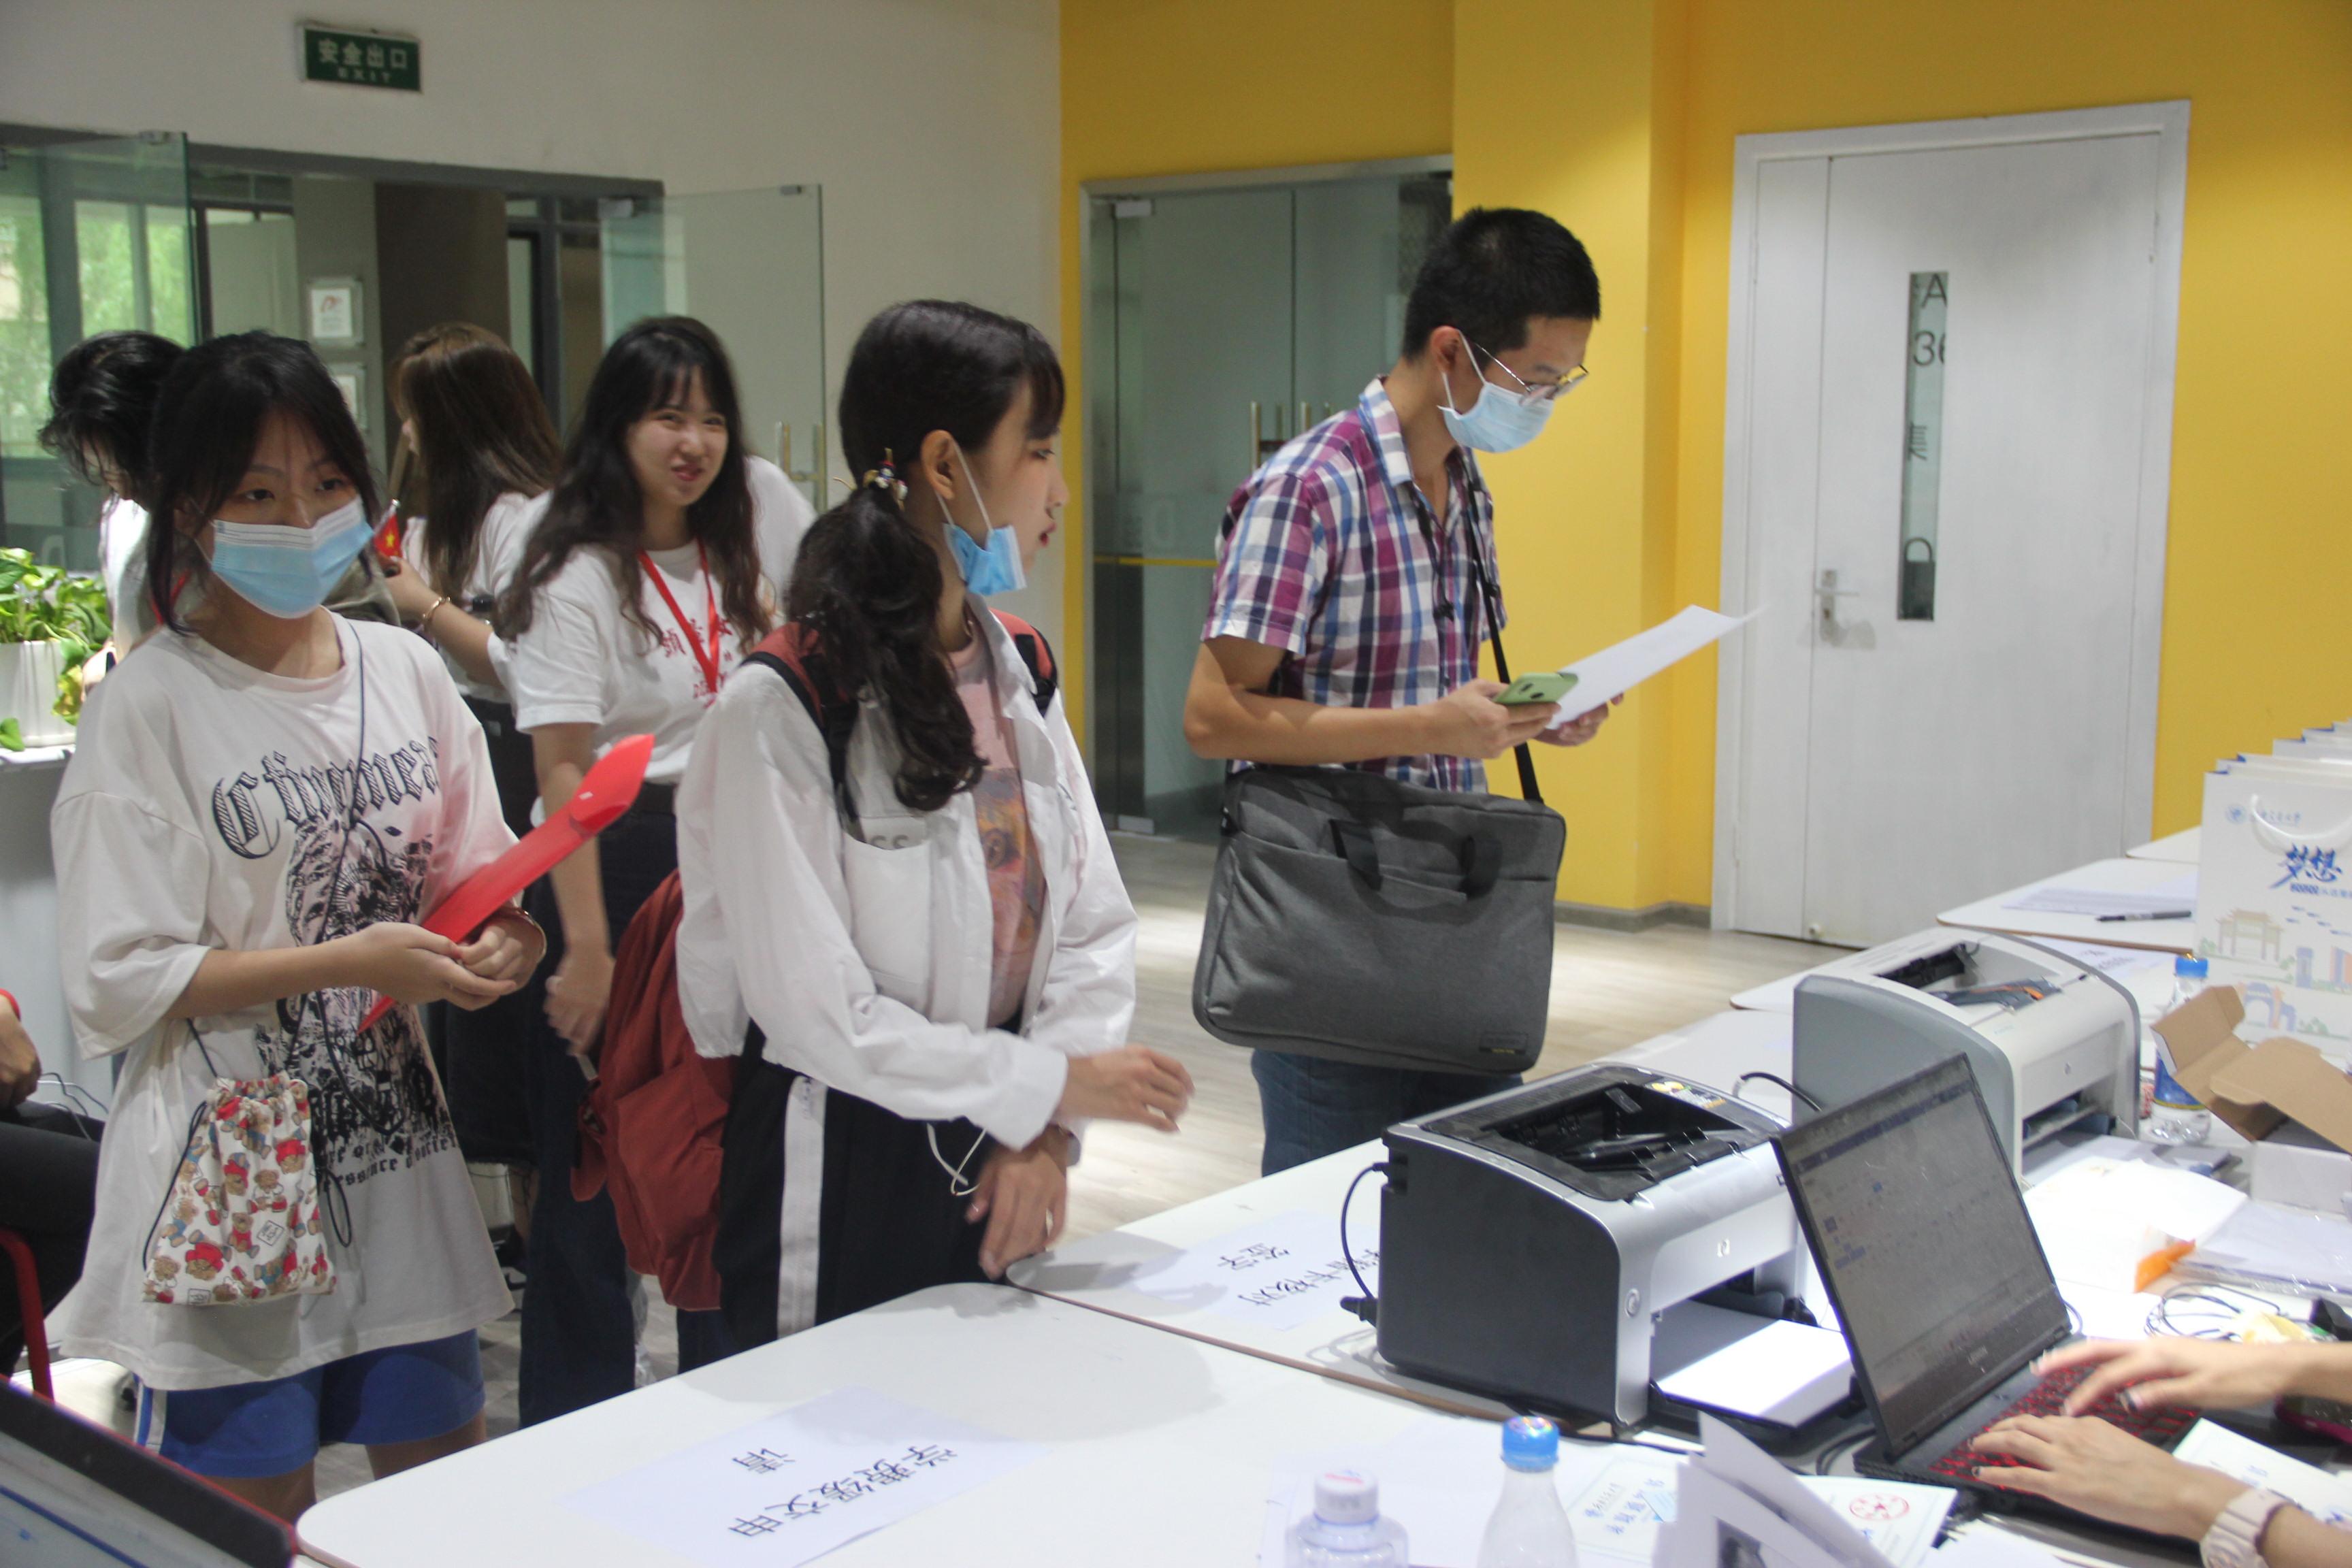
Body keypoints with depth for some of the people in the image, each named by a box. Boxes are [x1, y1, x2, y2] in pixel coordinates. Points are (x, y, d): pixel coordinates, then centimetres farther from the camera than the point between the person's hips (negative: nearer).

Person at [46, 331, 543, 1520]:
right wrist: (349, 963, -19)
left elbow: (471, 876, 14)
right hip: (232, 1180, -5)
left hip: (398, 1146, 5)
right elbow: (117, 978, -12)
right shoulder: (148, 708, -9)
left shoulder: (405, 671, 6)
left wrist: (497, 939, -9)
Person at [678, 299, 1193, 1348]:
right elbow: (814, 1012, -20)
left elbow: (1096, 921, 3)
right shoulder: (781, 711, -20)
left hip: (993, 1174, 7)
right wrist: (1051, 1084, -14)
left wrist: (1044, 1130, -10)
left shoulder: (1017, 672, 3)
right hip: (841, 1186, -7)